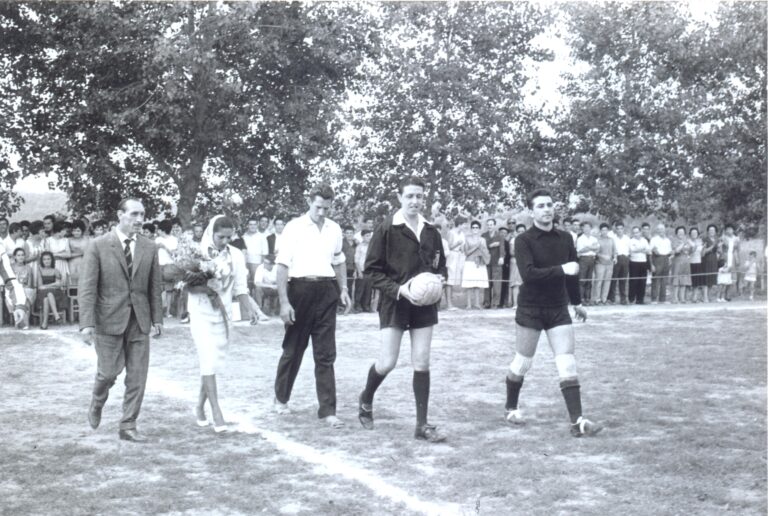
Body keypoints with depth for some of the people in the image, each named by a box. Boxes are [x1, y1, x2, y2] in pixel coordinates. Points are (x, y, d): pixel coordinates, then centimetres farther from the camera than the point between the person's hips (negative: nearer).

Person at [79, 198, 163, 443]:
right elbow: (86, 287, -10)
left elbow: (155, 285, 10)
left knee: (137, 377, 2)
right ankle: (97, 404, 32)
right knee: (109, 372, -1)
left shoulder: (149, 247, 4)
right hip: (108, 320, -3)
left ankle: (128, 427, 13)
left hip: (139, 320, 3)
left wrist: (157, 318, 6)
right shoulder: (98, 246, -7)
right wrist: (87, 323, -17)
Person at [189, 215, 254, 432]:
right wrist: (205, 288, -24)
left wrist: (247, 309, -12)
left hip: (222, 313, 4)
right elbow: (189, 285, -5)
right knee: (209, 362, -11)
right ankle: (216, 413, -12)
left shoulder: (236, 255, 3)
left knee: (214, 362, 9)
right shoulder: (198, 253, -7)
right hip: (201, 313, -4)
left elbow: (240, 286, 2)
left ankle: (200, 405, 26)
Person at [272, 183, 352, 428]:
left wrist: (343, 289, 9)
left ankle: (327, 410, 1)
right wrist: (284, 301, -12)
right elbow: (282, 265, -7)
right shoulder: (294, 228, -4)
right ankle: (281, 398, 32)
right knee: (293, 349, 11)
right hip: (301, 288, -3)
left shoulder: (334, 229, 9)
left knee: (326, 354, 0)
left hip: (326, 291, 3)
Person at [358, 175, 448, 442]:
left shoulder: (431, 232, 5)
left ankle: (422, 424, 9)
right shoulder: (387, 229, -8)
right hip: (394, 303, -4)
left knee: (422, 363, 3)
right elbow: (372, 269, -7)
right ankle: (366, 399, 28)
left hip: (424, 303, 4)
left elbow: (441, 267, 16)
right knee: (387, 362, -4)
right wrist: (397, 290, -18)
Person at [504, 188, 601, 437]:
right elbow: (528, 274, -25)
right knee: (522, 364, 10)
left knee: (568, 366, -6)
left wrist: (576, 301, 26)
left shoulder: (565, 238, 3)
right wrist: (561, 269, -31)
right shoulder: (524, 240, -11)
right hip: (530, 310, -3)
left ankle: (577, 421, -8)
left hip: (558, 310, 3)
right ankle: (511, 408, 32)